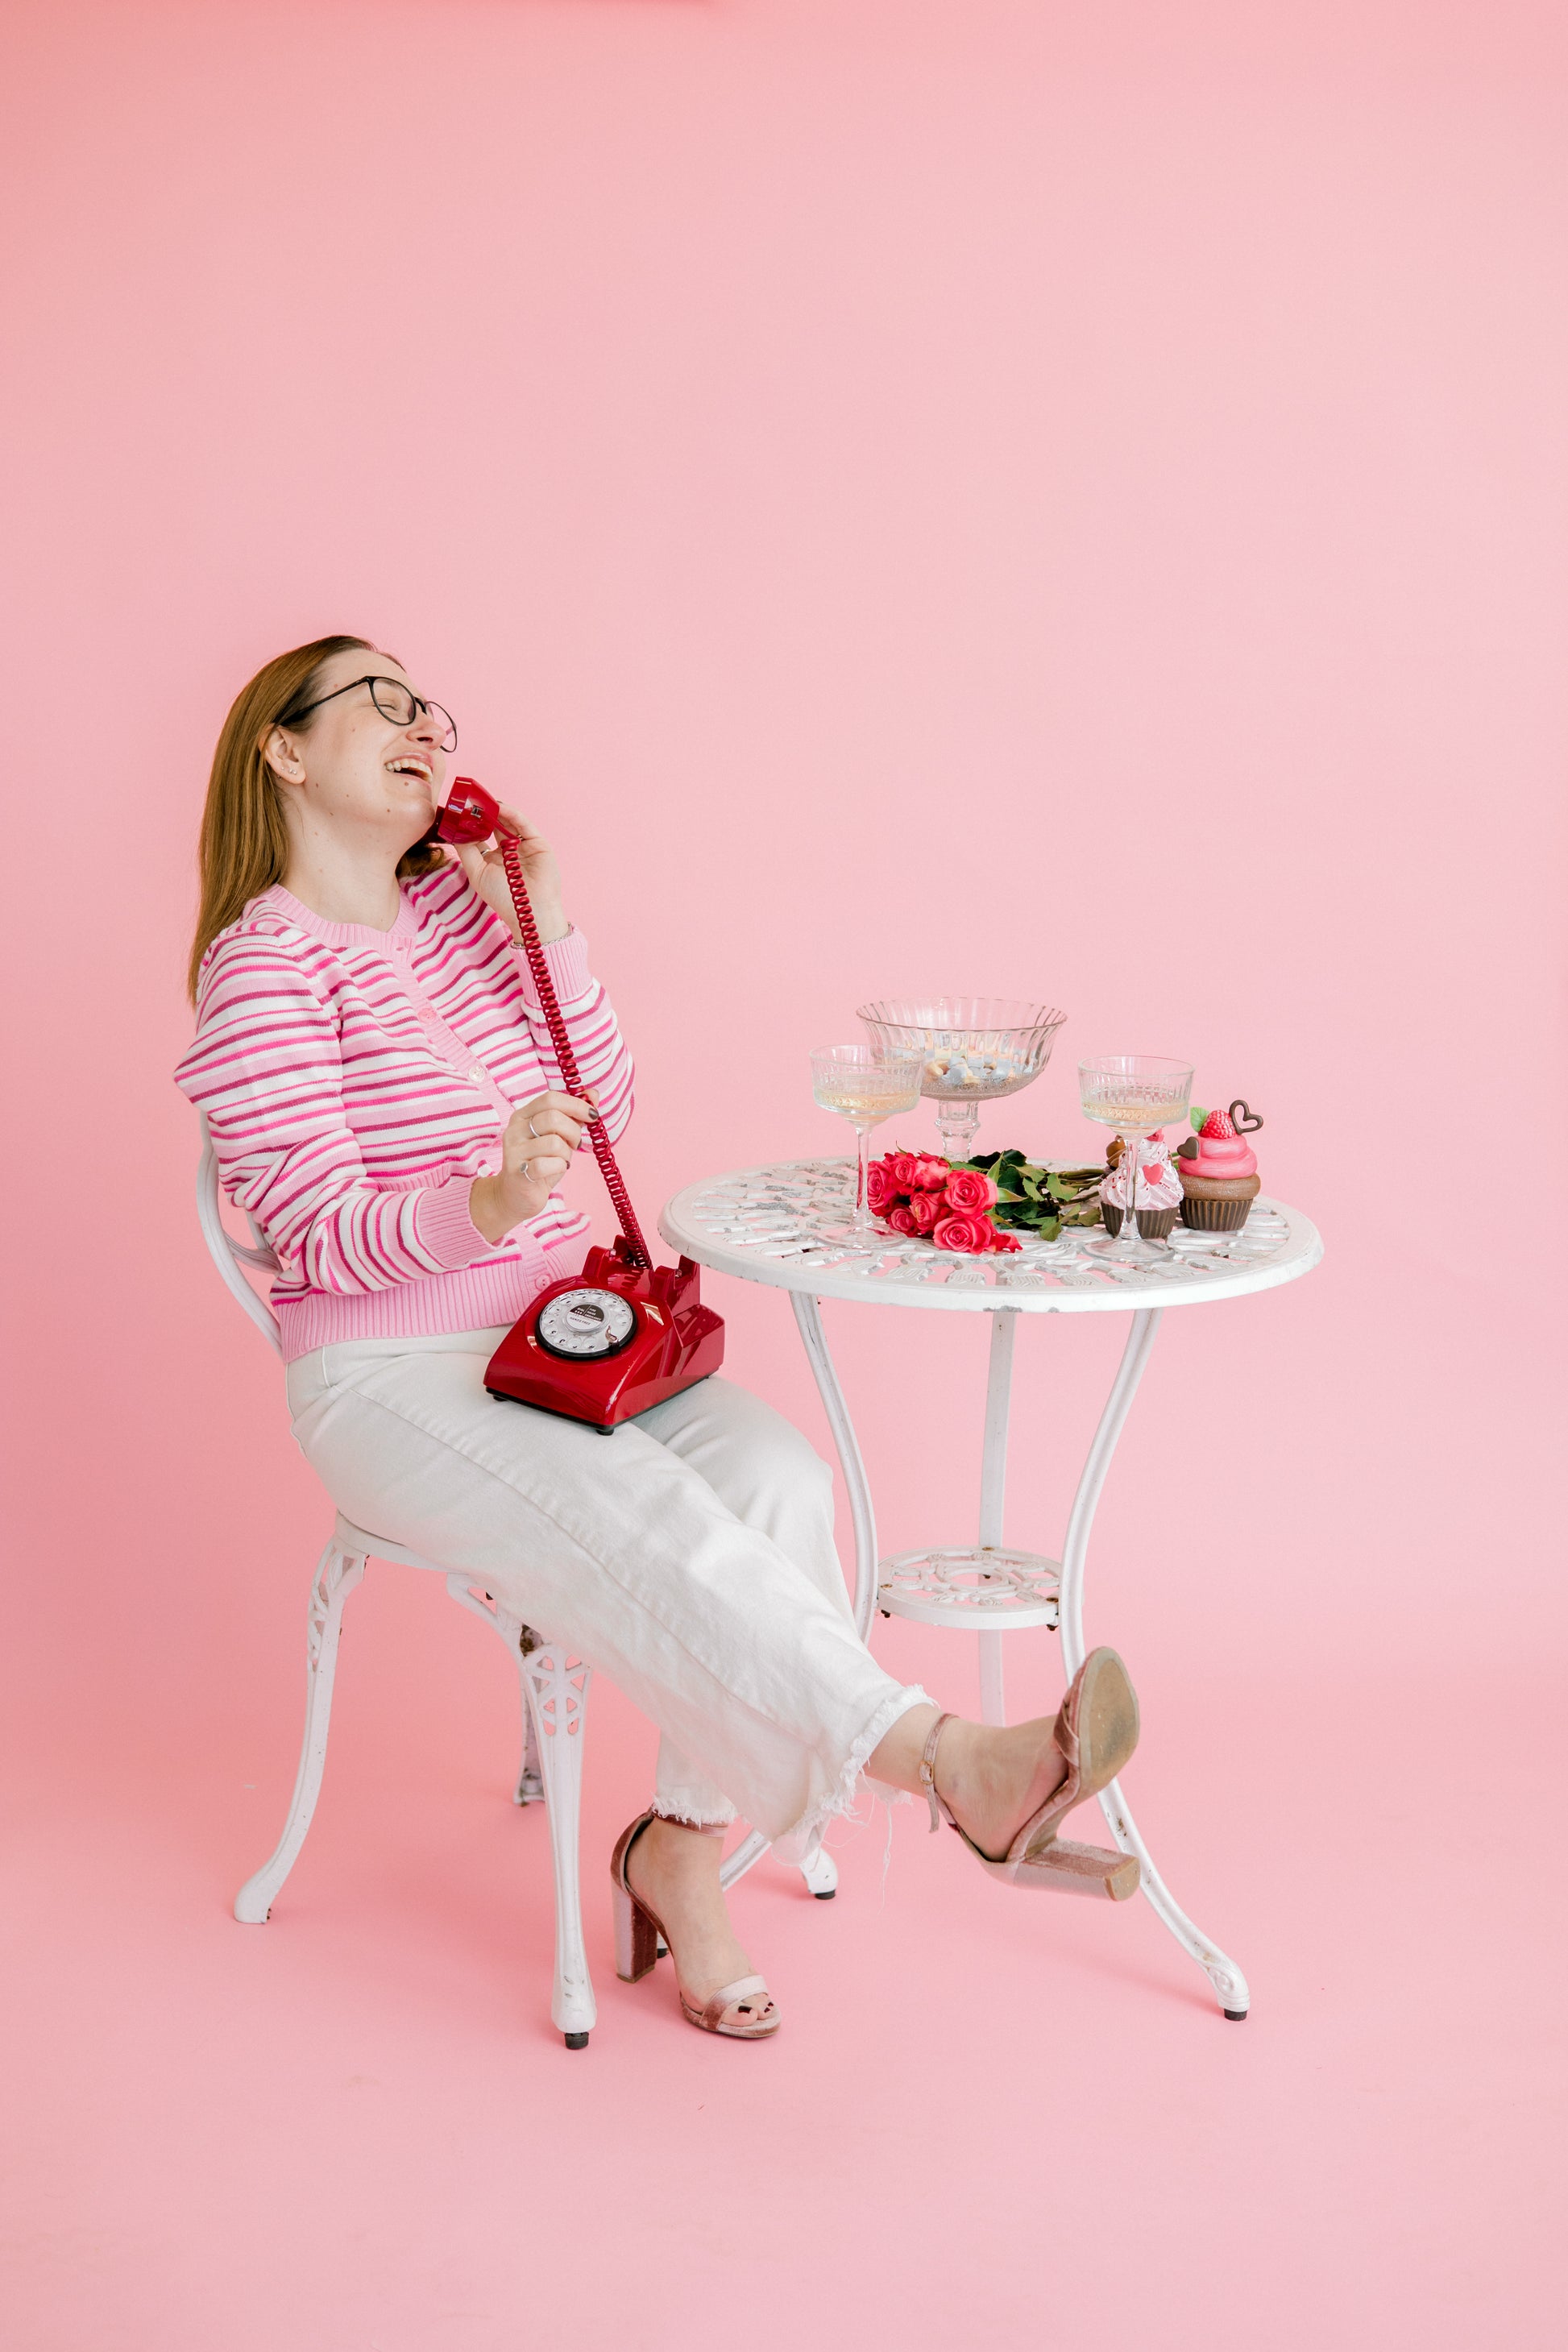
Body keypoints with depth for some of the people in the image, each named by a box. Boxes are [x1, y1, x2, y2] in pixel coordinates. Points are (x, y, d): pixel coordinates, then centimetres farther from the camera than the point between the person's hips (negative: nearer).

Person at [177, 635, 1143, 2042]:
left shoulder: (461, 901, 10)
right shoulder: (265, 960, -11)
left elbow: (603, 1111, 8)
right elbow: (320, 1236, -17)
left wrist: (544, 931, -4)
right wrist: (486, 1206, -36)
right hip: (387, 1381, -6)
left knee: (772, 1474, -19)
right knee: (642, 1520, -31)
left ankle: (682, 1848, -10)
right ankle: (947, 1762, -31)